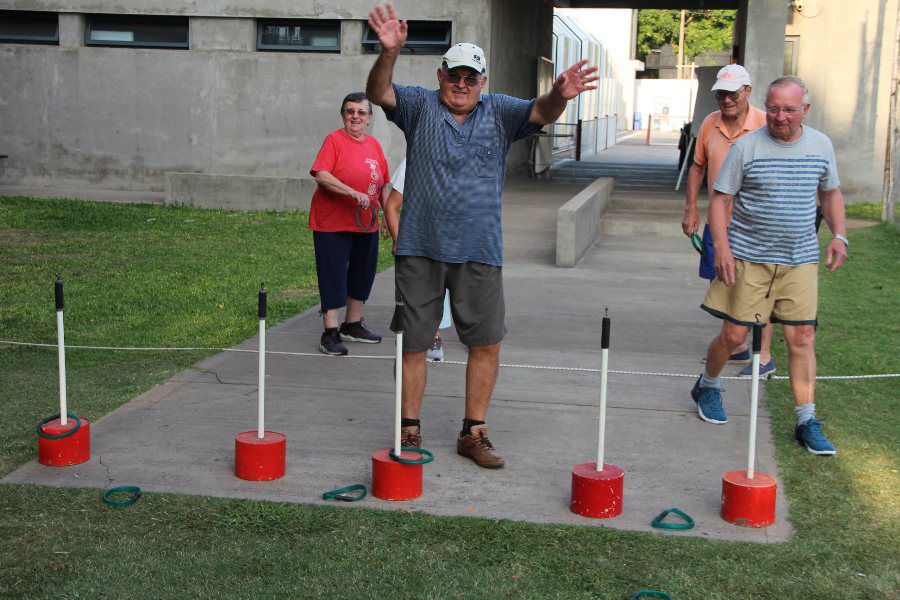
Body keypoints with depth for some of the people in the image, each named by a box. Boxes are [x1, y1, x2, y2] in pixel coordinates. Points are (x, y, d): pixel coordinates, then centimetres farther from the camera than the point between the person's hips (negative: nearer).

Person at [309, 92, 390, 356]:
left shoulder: (374, 145, 10)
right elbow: (322, 175, -21)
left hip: (366, 225, 7)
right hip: (333, 224, -7)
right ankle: (330, 333, 0)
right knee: (333, 277, -4)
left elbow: (383, 183, 16)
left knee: (363, 275, 15)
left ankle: (352, 325, 30)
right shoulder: (334, 140, -9)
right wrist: (354, 193, -29)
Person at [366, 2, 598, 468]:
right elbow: (378, 93, -12)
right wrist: (389, 52, -32)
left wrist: (559, 96, -31)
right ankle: (410, 431, 20)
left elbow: (541, 113, -8)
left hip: (480, 253, 2)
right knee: (412, 343, 5)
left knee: (487, 344, 5)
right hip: (420, 249, -1)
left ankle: (473, 433, 20)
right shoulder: (420, 106, 4)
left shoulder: (499, 112, 8)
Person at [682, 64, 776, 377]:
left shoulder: (765, 125, -11)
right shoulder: (710, 123, 4)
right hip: (718, 222, 6)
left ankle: (764, 357, 8)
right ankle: (737, 347, 31)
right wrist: (691, 207, 9)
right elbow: (698, 165, 14)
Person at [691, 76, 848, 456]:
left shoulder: (821, 145, 7)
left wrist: (839, 235, 4)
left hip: (800, 260, 3)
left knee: (802, 339, 0)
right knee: (734, 335, 2)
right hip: (749, 257, -3)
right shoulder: (746, 147, -5)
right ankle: (707, 387, 30)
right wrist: (722, 248, -15)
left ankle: (807, 422, 8)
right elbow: (720, 199, -4)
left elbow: (831, 193, 19)